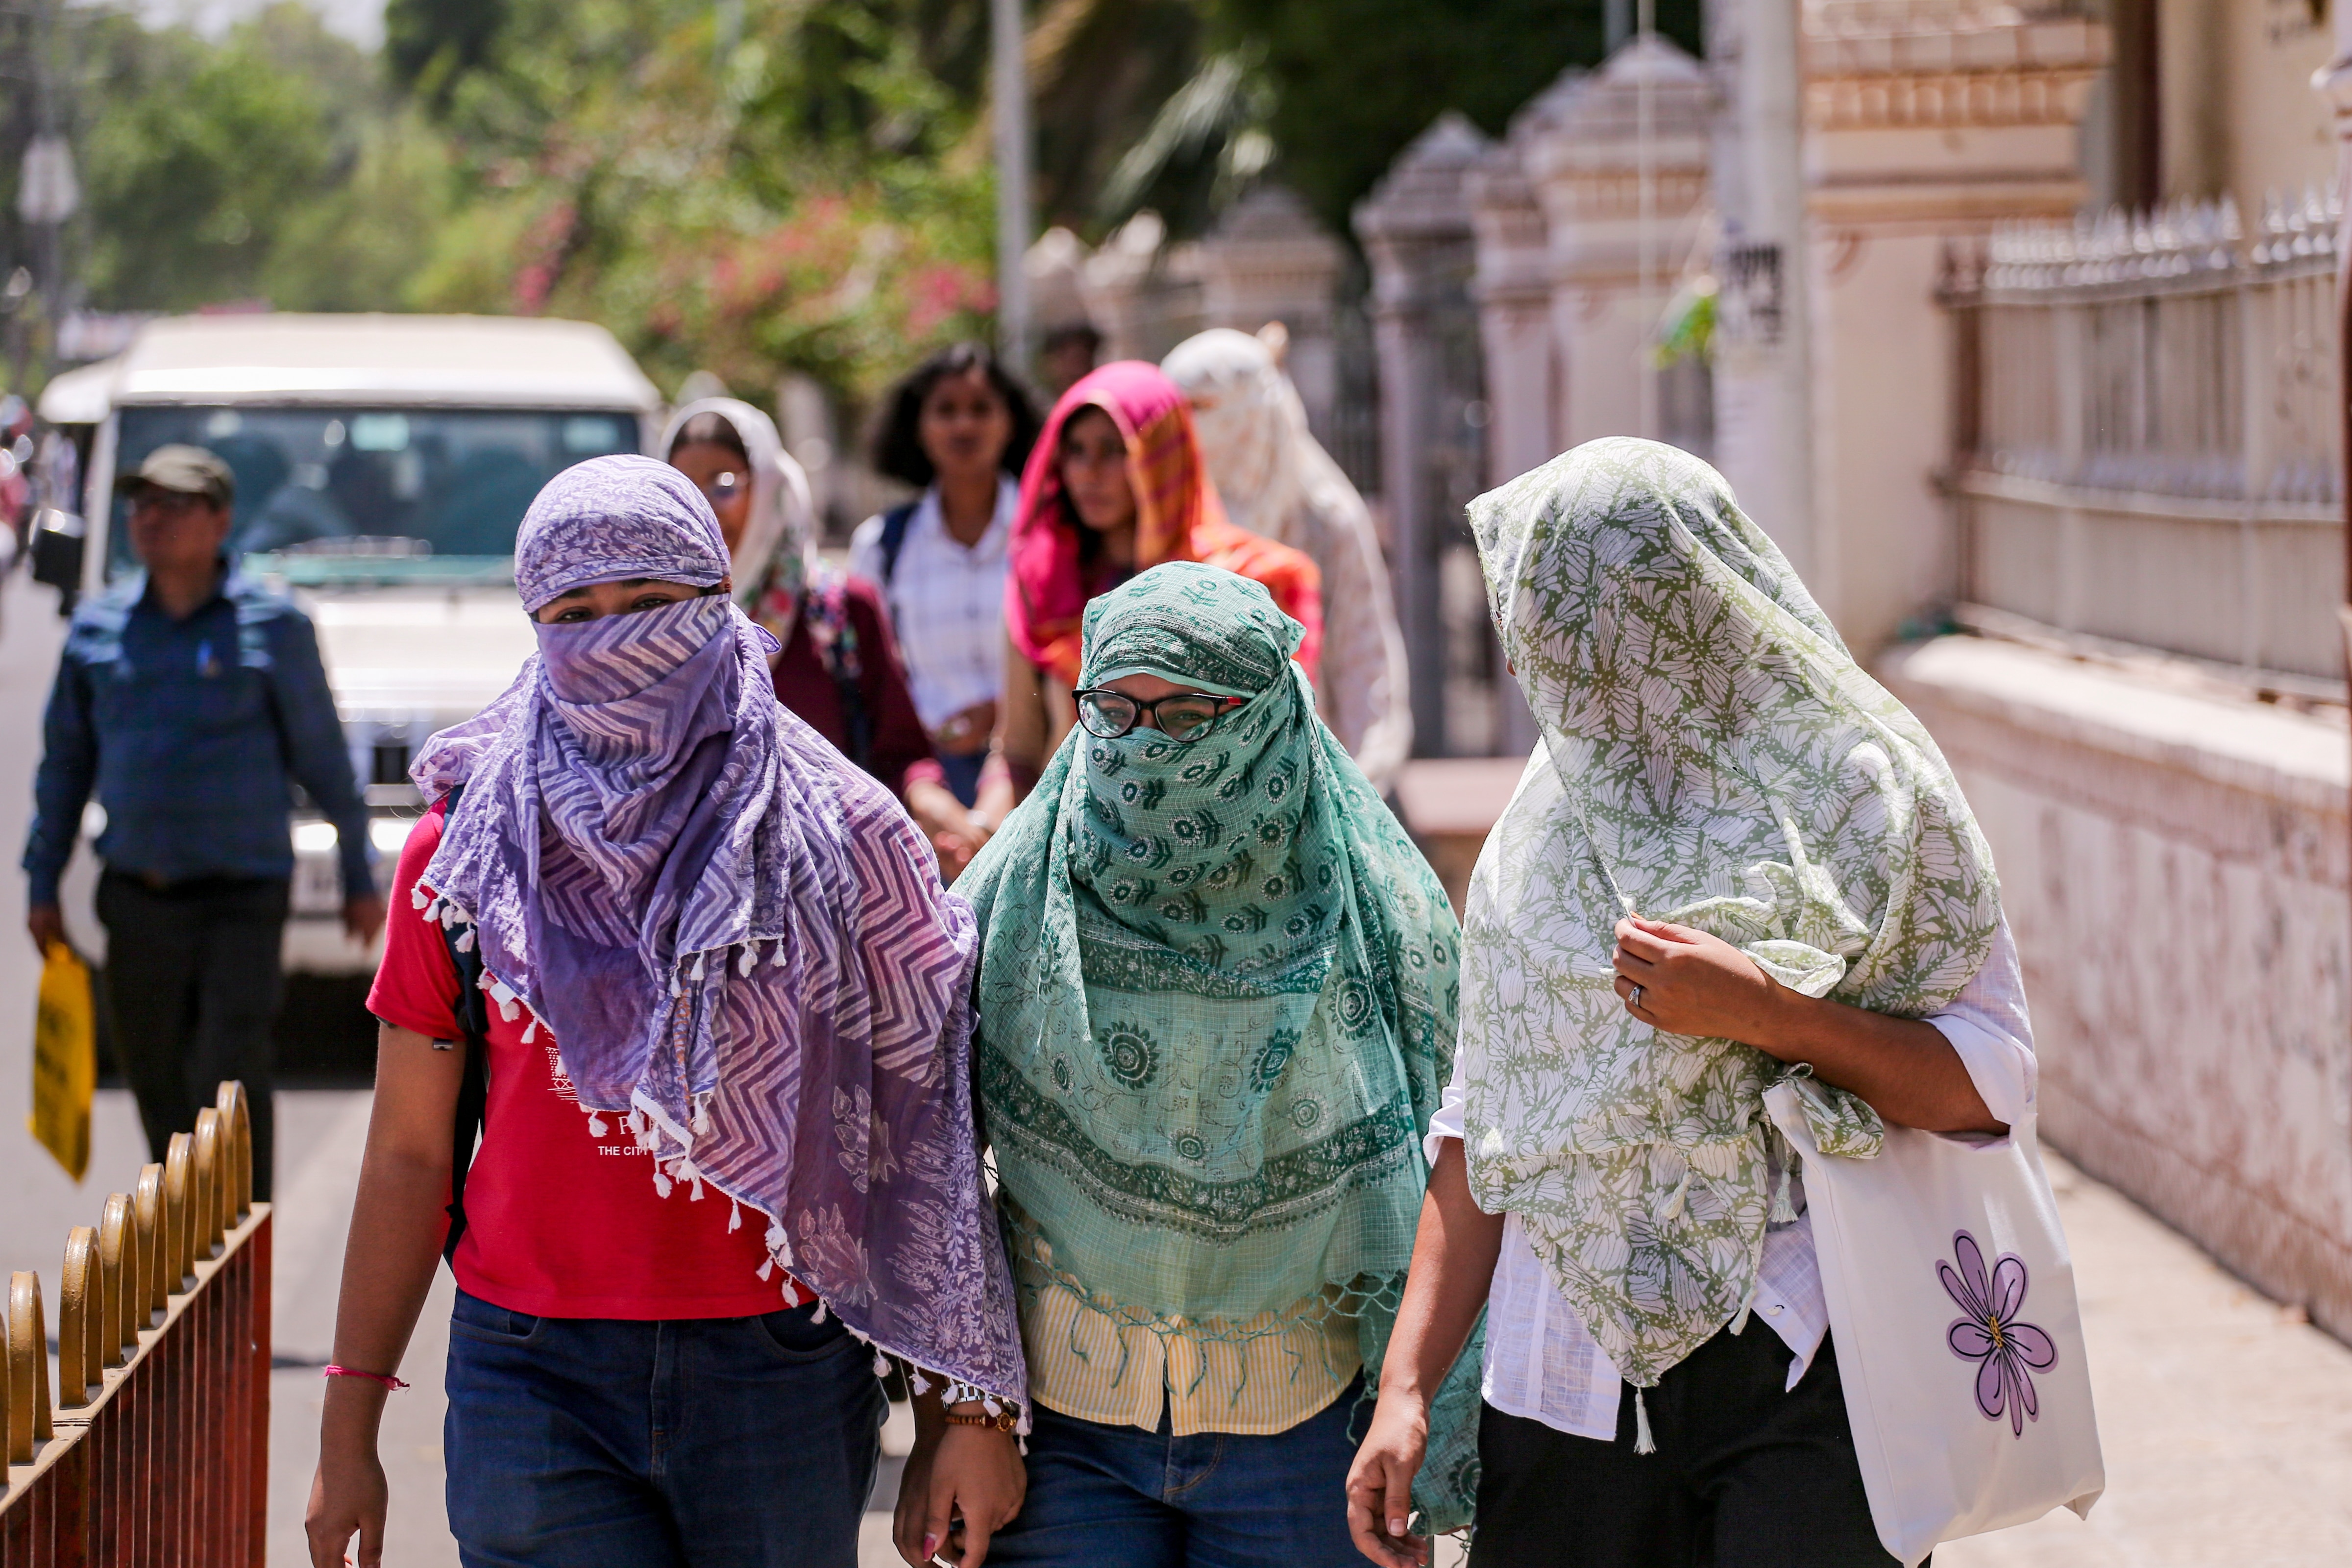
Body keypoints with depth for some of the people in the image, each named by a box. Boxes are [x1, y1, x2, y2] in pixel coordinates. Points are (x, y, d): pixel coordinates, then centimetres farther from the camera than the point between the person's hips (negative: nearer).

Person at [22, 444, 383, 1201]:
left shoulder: (273, 627, -3)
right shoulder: (98, 627, 7)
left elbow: (324, 760, 3)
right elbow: (65, 762, 15)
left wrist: (360, 877, 6)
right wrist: (42, 882, 13)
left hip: (241, 894, -4)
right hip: (136, 899, 4)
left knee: (234, 1082, -12)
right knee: (155, 1080, 12)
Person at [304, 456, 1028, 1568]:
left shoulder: (838, 839, 1)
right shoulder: (467, 850, 4)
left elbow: (928, 1147, -1)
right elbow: (408, 1153, 8)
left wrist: (970, 1410, -6)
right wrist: (348, 1433, 6)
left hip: (783, 1382, 0)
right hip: (535, 1381, 0)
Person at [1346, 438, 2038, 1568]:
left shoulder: (1856, 790, -2)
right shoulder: (1545, 824, 13)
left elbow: (1991, 1080, -5)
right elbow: (1479, 1125, 12)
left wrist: (1764, 1013, -18)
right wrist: (1407, 1382, 4)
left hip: (1803, 1377, -4)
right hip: (1569, 1382, 4)